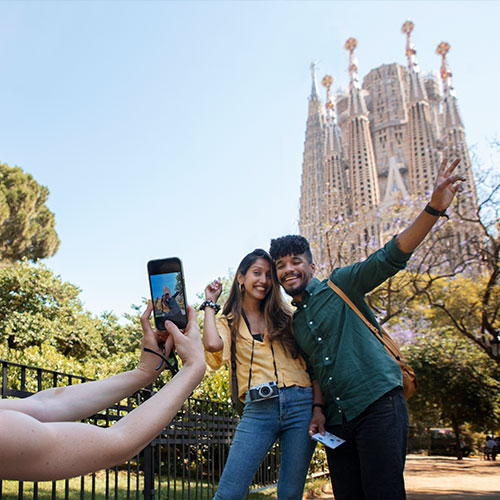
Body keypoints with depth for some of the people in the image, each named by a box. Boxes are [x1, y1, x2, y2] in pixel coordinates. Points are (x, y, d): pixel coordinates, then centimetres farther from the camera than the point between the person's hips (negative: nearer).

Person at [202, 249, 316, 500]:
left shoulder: (284, 316, 15)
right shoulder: (229, 322, 11)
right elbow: (212, 344, -12)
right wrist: (210, 304, 4)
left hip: (300, 404, 2)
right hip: (258, 410, -1)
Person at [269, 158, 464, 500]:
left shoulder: (340, 286, 2)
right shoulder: (295, 325, 19)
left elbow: (391, 258, -10)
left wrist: (434, 208, -22)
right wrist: (318, 409, 5)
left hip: (378, 404, -6)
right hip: (337, 420, 6)